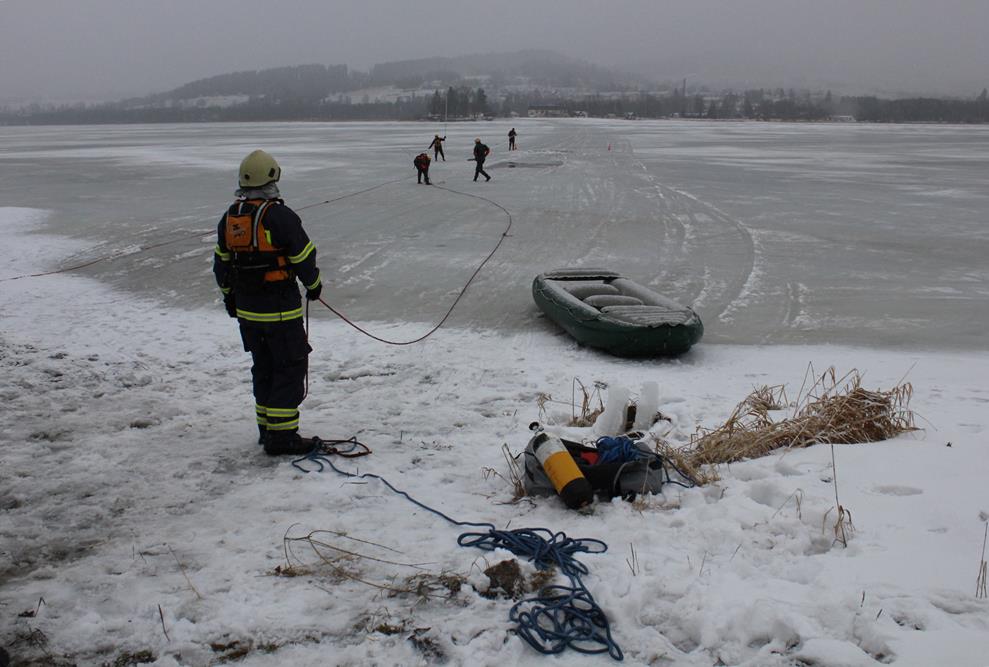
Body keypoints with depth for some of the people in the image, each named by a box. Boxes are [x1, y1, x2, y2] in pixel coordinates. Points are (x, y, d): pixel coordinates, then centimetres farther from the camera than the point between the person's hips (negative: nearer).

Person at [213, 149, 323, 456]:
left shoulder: (230, 217, 5)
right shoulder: (279, 216, -18)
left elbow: (221, 262, 13)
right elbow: (304, 257, -12)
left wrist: (229, 295, 26)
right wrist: (313, 285, 6)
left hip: (246, 308, 7)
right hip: (280, 309, -7)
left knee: (264, 367, 18)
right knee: (290, 367, 1)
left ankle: (267, 428, 26)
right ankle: (281, 436, 0)